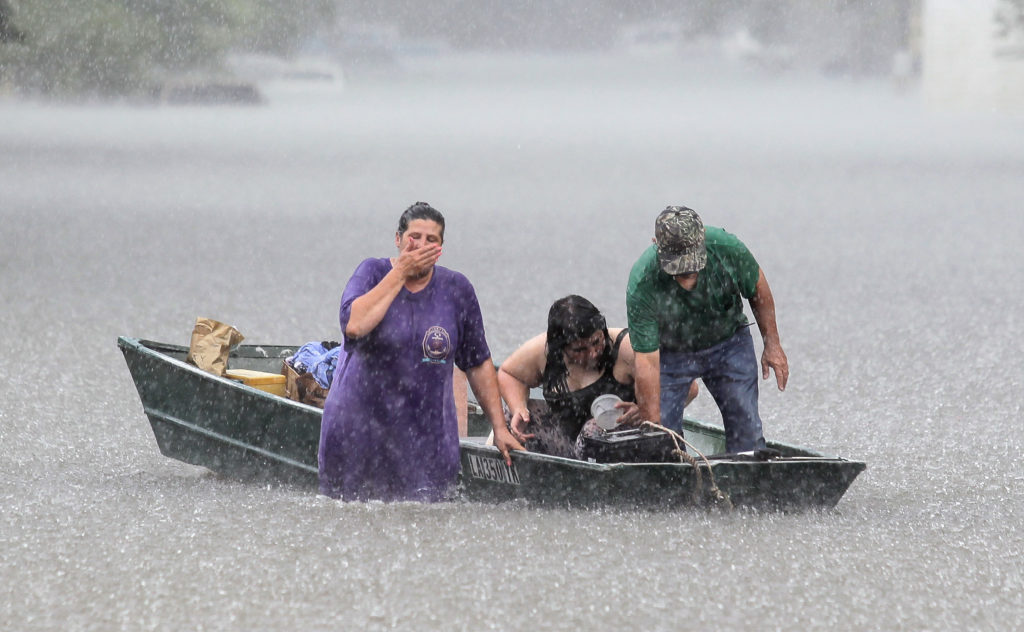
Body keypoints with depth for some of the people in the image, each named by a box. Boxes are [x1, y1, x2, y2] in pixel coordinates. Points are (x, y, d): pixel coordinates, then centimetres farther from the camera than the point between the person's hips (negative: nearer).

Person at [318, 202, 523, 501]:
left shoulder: (457, 289, 4)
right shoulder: (373, 273, -3)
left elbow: (478, 364, 11)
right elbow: (354, 326, -24)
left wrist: (500, 428, 8)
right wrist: (400, 273, -18)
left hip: (426, 434, 2)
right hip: (358, 424, -1)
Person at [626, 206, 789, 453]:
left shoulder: (726, 248, -29)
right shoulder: (642, 285, -34)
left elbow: (758, 288, -5)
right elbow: (647, 361, -31)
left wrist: (772, 344, -1)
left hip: (728, 342, 2)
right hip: (670, 353, -2)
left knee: (746, 432, -4)